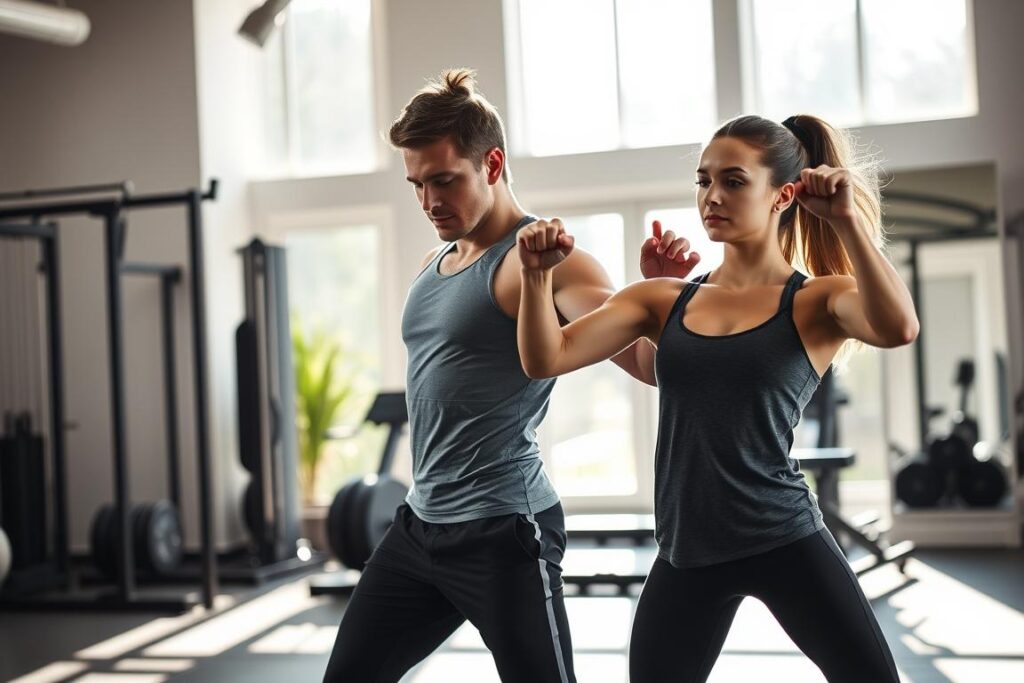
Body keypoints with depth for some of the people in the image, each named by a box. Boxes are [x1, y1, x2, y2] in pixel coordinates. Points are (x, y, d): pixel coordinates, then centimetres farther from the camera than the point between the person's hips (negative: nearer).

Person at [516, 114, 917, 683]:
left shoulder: (817, 301, -1)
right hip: (687, 556, 3)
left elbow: (898, 328, -23)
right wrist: (538, 274, -17)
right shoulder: (662, 301, 8)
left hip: (785, 540, -3)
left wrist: (847, 220, -26)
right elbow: (546, 359, -1)